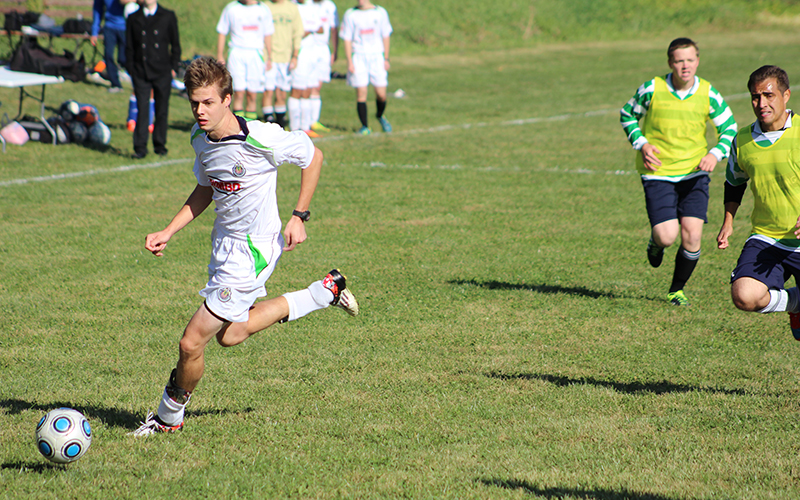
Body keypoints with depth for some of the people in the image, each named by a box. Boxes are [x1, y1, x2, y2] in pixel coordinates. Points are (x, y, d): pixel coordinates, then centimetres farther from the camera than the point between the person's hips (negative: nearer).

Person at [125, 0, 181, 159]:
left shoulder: (168, 17, 5)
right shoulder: (133, 18, 7)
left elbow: (175, 44, 8)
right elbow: (129, 46, 9)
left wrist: (173, 67, 1)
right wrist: (131, 69, 2)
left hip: (162, 73, 0)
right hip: (141, 73, 0)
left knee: (162, 111, 5)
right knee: (142, 110, -7)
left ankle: (160, 145, 17)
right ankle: (140, 148, -6)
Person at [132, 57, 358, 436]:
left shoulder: (260, 138, -26)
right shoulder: (200, 138, -3)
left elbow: (313, 156, -10)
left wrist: (299, 217, -11)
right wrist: (168, 233, 4)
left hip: (252, 251, -9)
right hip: (223, 243, 9)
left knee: (192, 343, -8)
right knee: (230, 335, 24)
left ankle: (169, 417, 19)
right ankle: (325, 293, 34)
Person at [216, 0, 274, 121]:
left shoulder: (264, 10, 9)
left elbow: (268, 35, 15)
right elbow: (222, 33, 9)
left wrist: (269, 58, 11)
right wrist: (220, 56, 4)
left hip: (256, 55, 1)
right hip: (237, 54, -1)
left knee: (252, 95, 0)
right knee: (239, 92, -9)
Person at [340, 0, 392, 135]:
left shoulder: (380, 12, 5)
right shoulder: (350, 14, 1)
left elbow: (386, 36, 11)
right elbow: (347, 39, 2)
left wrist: (386, 59, 6)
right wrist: (349, 62, -6)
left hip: (376, 57, 1)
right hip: (358, 57, -1)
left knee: (381, 94, -2)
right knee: (361, 93, -7)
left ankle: (380, 116, 28)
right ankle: (364, 126, 2)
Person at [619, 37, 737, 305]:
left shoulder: (708, 94, -5)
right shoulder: (652, 90, -10)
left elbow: (730, 129, 7)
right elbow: (627, 115, 7)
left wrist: (715, 154, -11)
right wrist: (641, 144, -9)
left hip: (694, 173, 2)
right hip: (657, 173, -2)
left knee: (692, 235, -10)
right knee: (667, 236, -15)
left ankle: (677, 290, 15)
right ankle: (655, 241, 26)